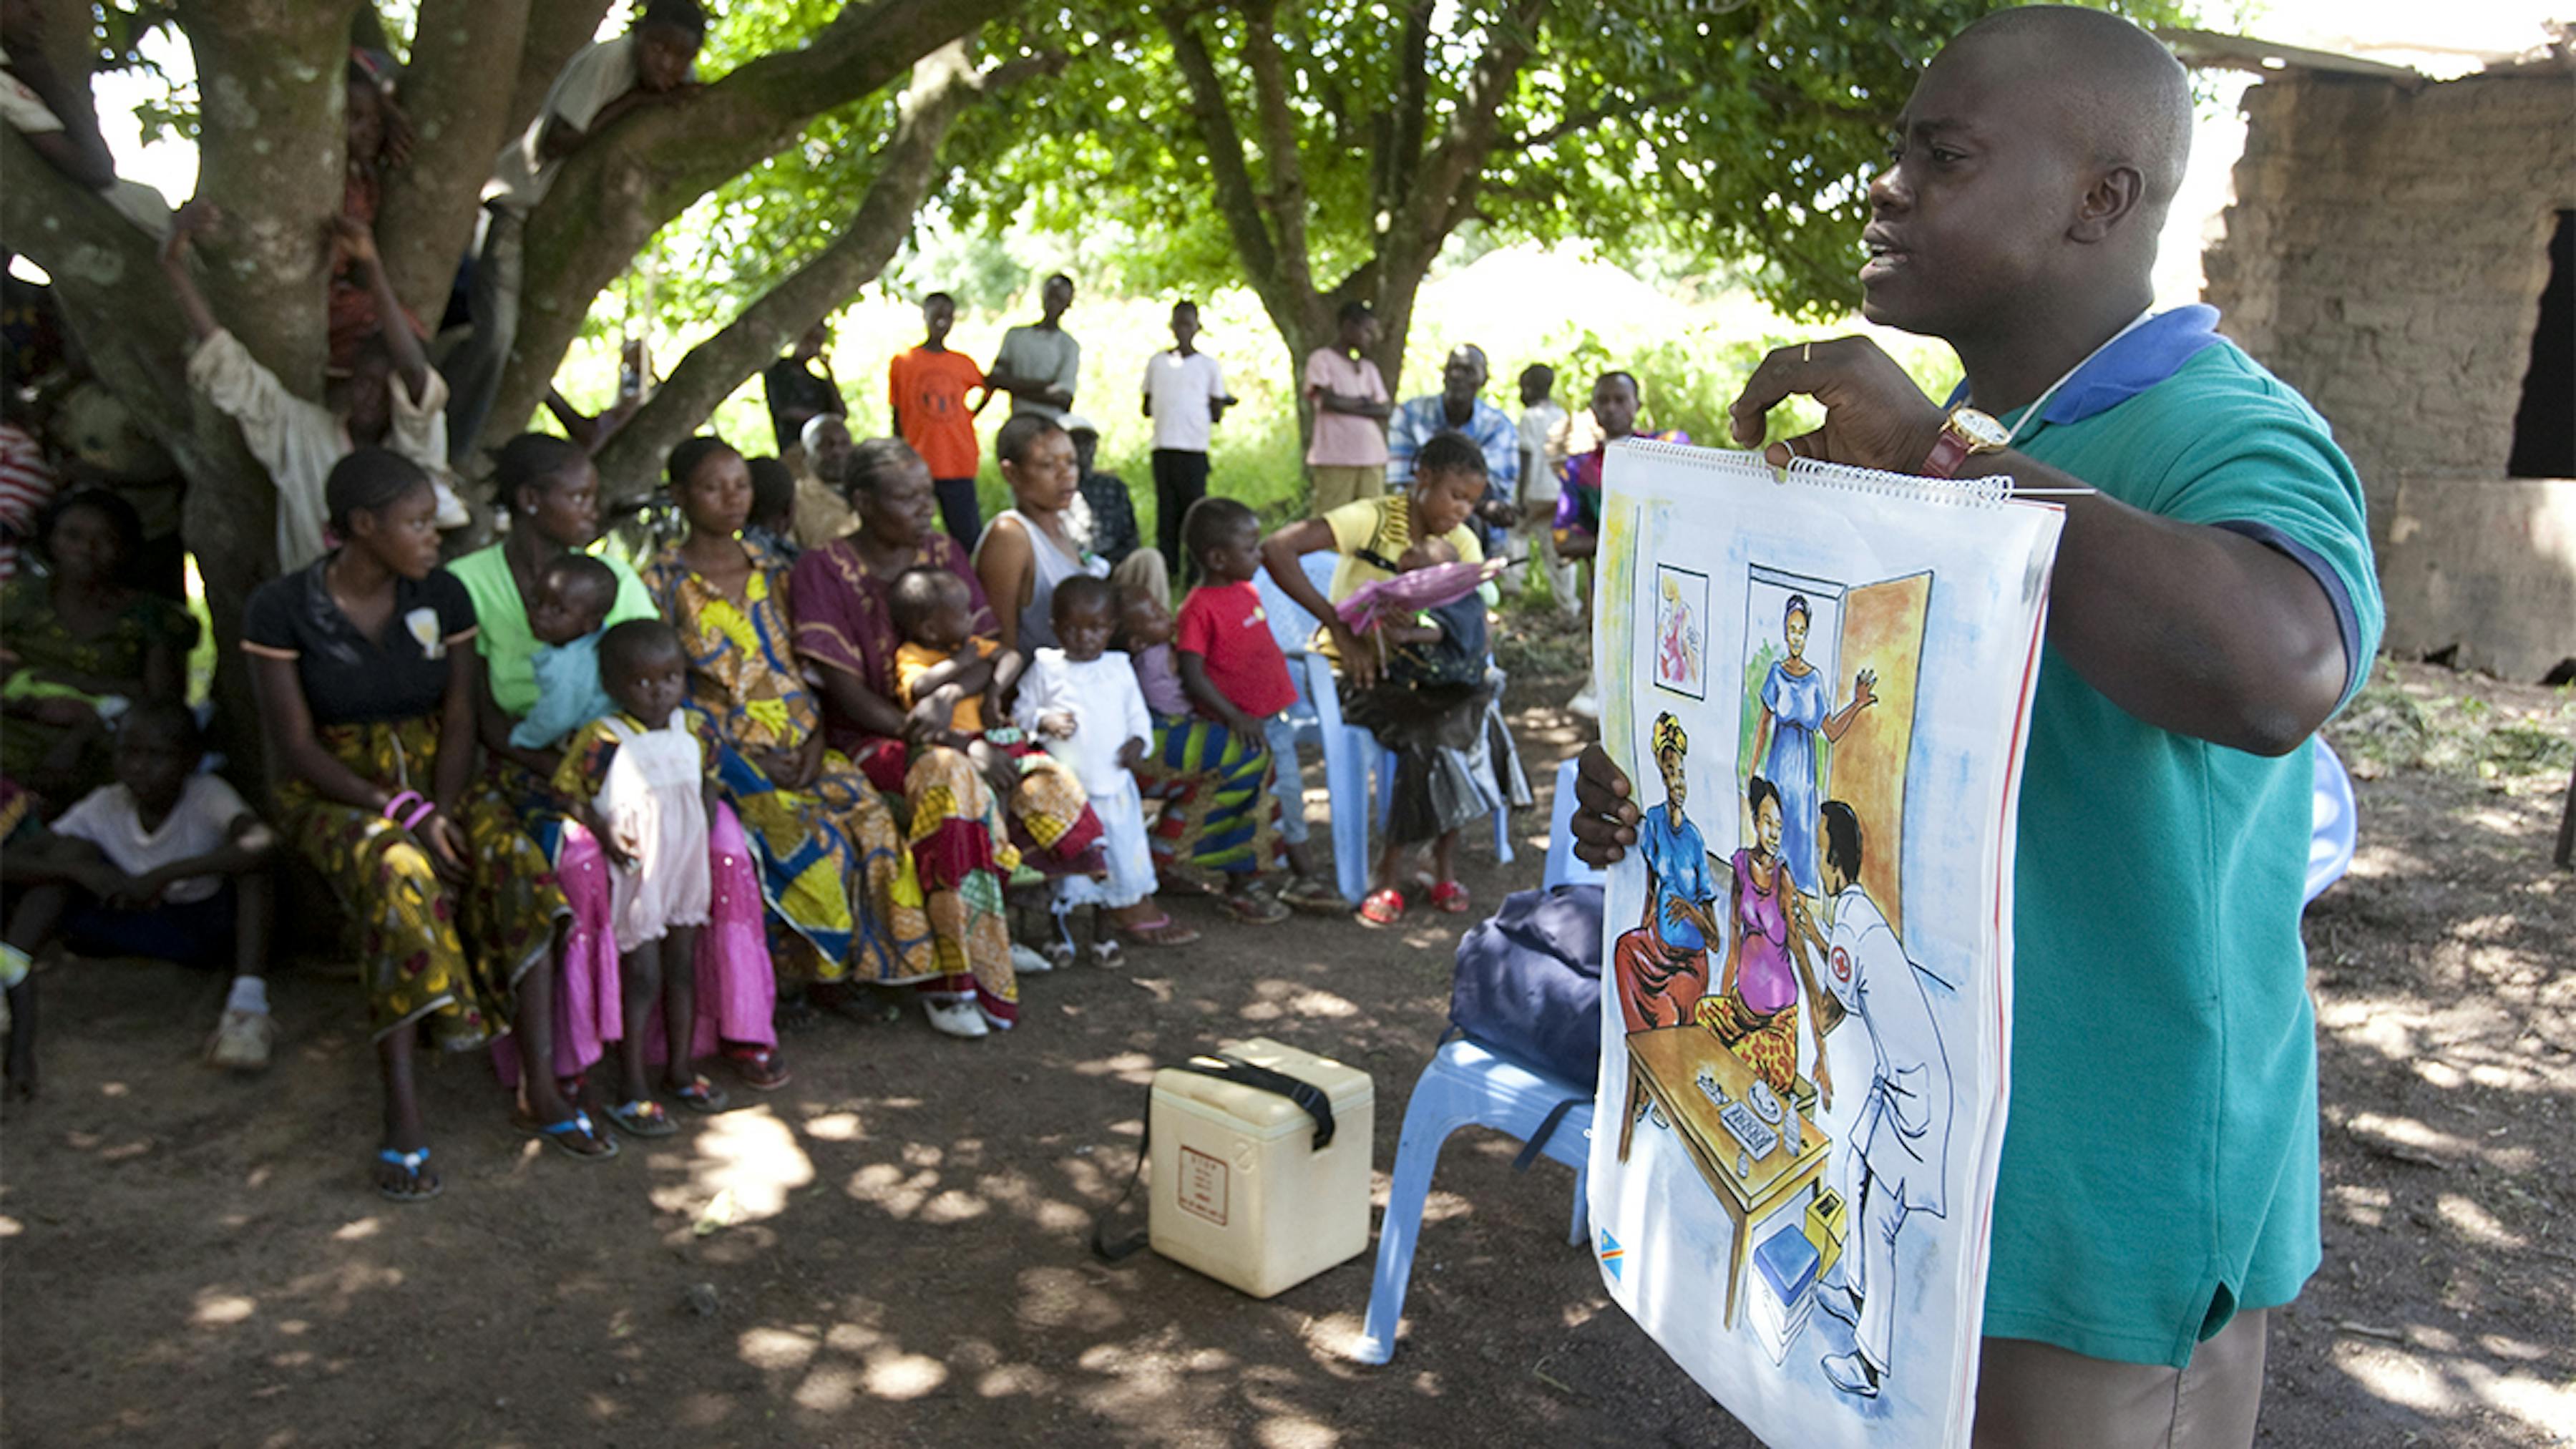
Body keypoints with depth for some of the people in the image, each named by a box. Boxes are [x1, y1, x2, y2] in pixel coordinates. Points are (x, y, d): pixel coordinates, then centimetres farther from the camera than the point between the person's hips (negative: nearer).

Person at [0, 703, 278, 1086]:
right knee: (69, 851, -16)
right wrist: (82, 870, -34)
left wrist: (165, 875, -43)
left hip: (211, 928, -3)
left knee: (247, 854, -29)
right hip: (132, 925, 3)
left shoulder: (206, 795, -20)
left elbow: (264, 843, -41)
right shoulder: (104, 807, -10)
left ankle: (247, 1006, -42)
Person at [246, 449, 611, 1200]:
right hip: (333, 793, -3)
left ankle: (541, 1091, -26)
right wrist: (401, 811, -23)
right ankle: (403, 1118, -33)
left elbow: (459, 722, 0)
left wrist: (441, 811, -18)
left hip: (434, 775, 3)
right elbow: (297, 748, -11)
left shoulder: (443, 596, 2)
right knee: (398, 875, -37)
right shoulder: (279, 610, -9)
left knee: (516, 861, -29)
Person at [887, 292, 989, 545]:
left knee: (968, 538, 0)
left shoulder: (963, 364, 6)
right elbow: (897, 416, 6)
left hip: (959, 467, 1)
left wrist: (971, 415, 10)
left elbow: (990, 387, 25)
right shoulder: (902, 362, 3)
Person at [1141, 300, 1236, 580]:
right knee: (1166, 510, 4)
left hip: (1193, 448, -2)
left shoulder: (1209, 365, 6)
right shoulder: (1157, 362, 14)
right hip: (1162, 447, 3)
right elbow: (1147, 407, 16)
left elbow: (1216, 414, 6)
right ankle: (1168, 570, 8)